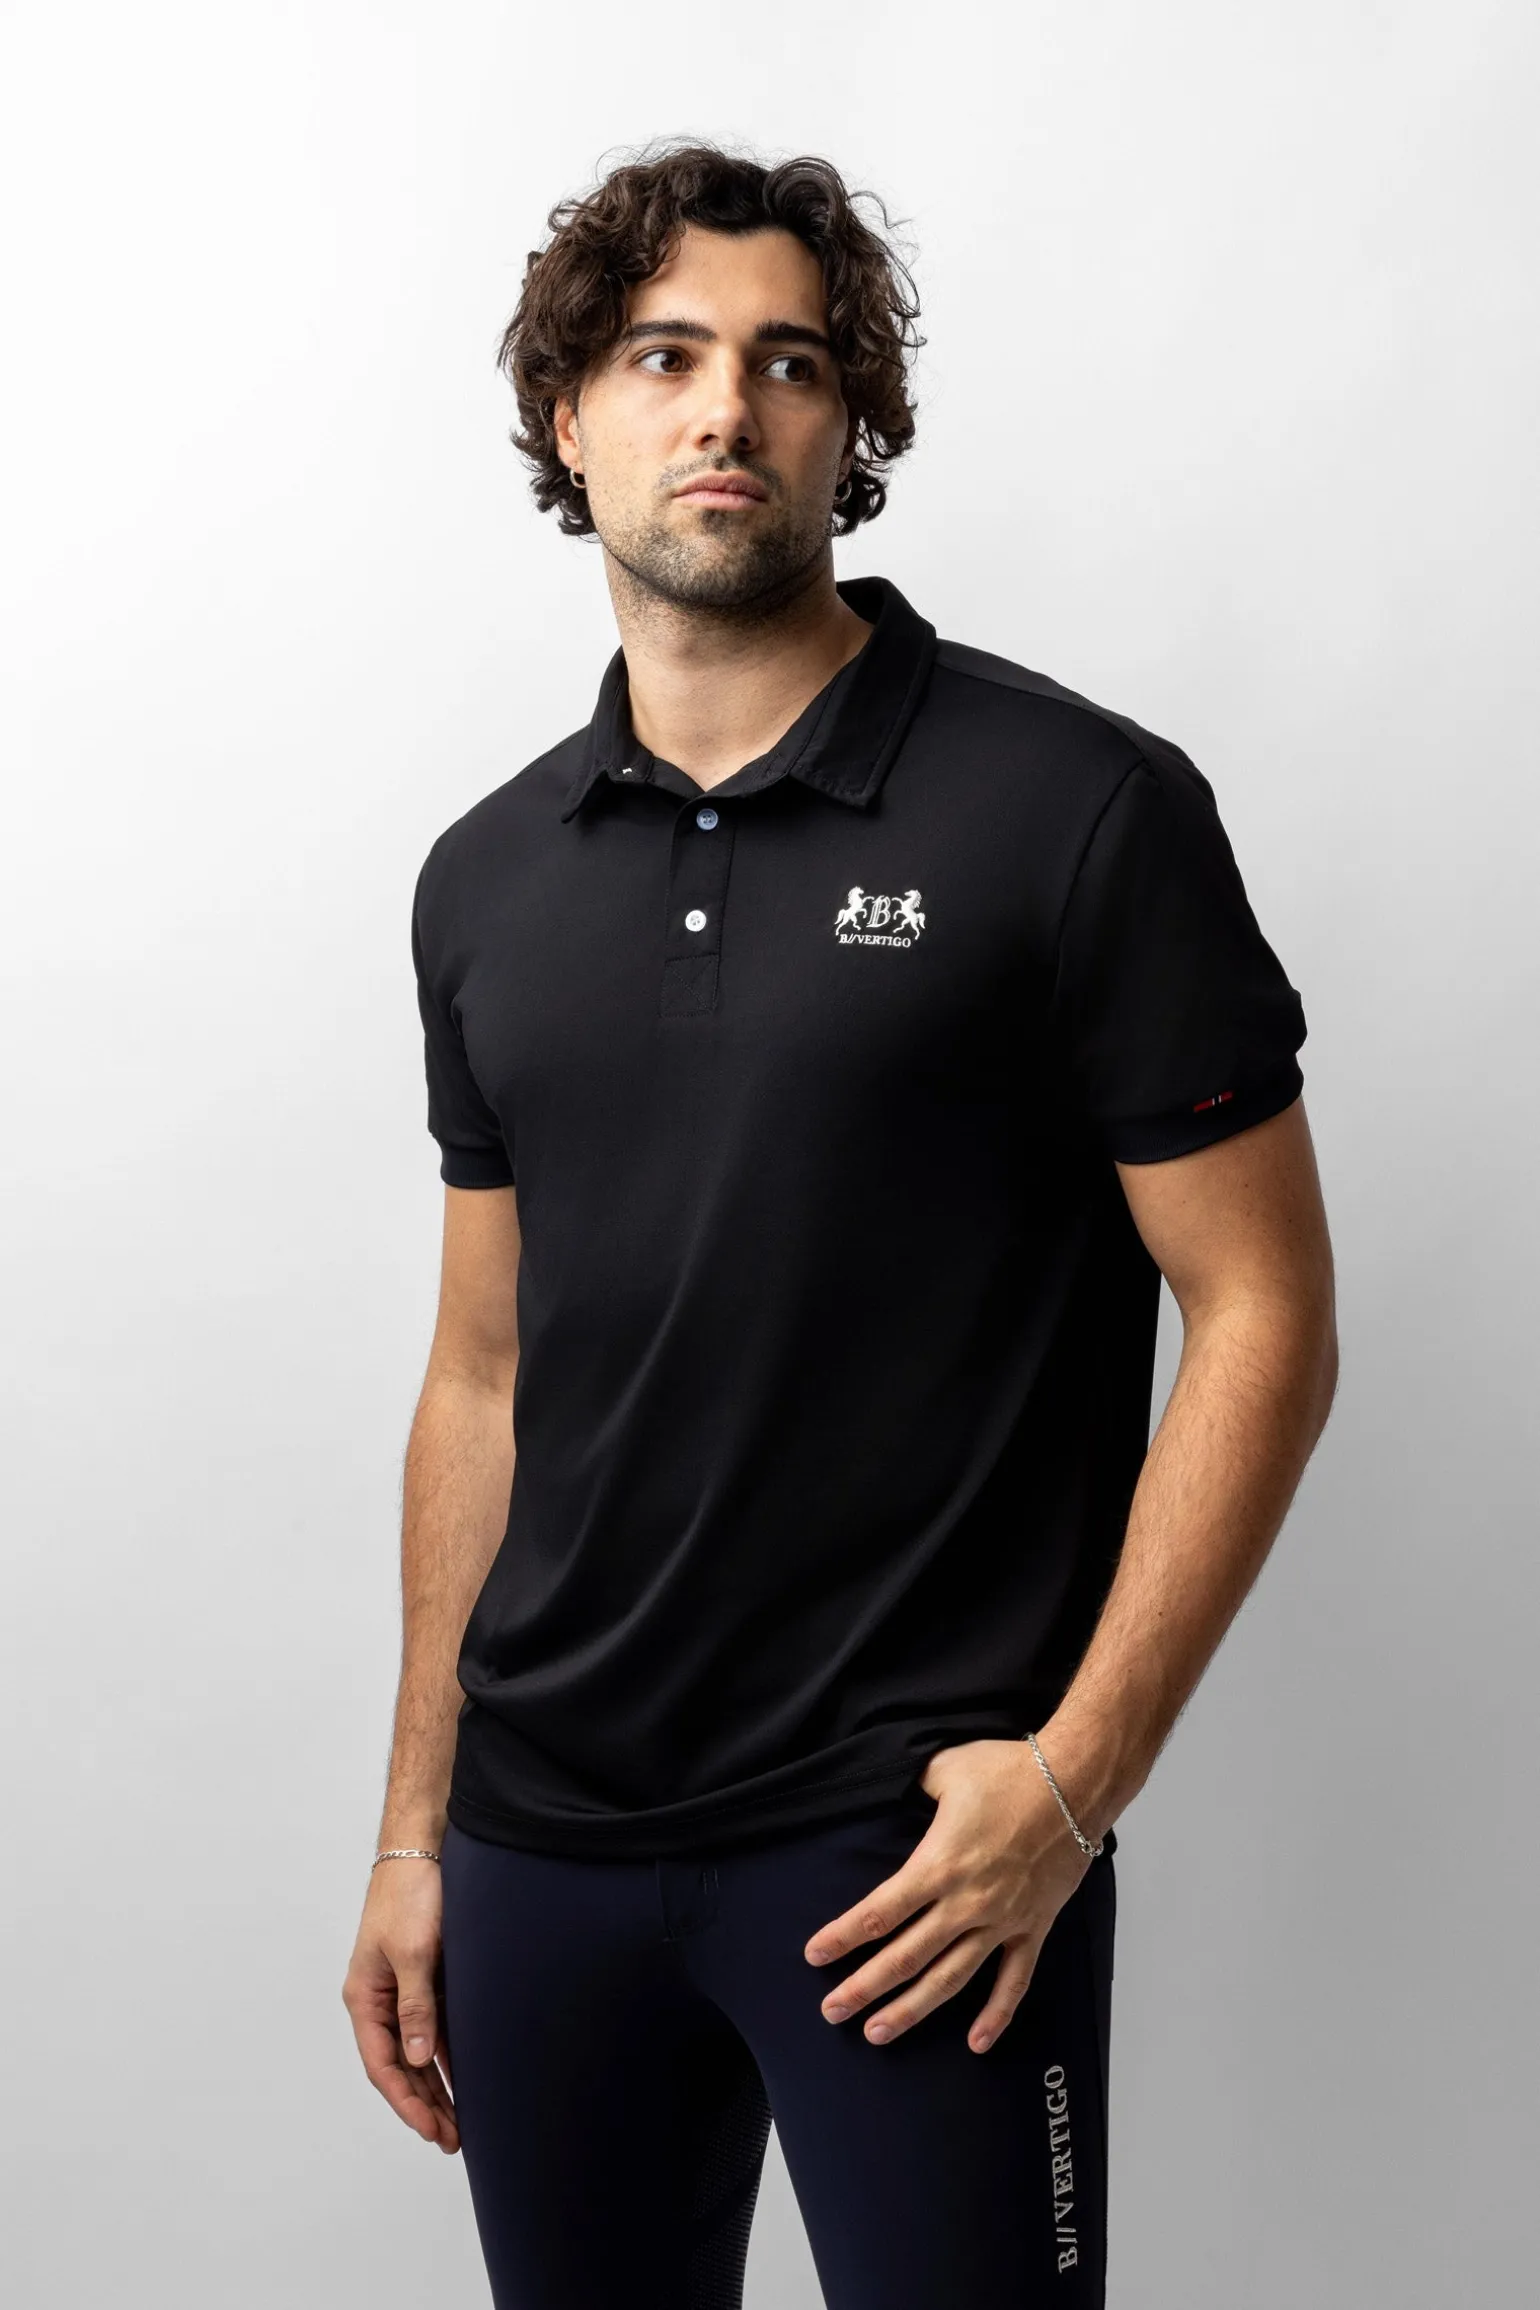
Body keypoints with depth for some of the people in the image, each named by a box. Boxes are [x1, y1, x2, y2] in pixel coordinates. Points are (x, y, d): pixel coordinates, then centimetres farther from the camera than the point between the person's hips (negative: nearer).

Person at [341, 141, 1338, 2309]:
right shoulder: (487, 882, 8)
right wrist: (415, 1830, 11)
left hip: (914, 1842, -4)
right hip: (544, 1840, 5)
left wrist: (1073, 1779, -15)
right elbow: (485, 1378, 13)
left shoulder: (1077, 808, -7)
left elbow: (1262, 1316, -8)